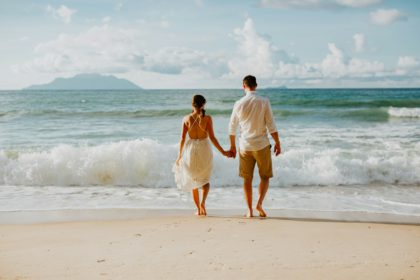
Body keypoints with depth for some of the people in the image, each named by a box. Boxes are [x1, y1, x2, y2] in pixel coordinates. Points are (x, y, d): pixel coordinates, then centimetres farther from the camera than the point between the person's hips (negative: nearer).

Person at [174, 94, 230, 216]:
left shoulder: (186, 118, -2)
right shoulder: (207, 118, -7)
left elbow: (182, 138, -2)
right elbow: (212, 137, -9)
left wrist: (179, 155, 8)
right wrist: (223, 152, -2)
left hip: (190, 149, 1)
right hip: (204, 149, -1)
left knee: (193, 180, 17)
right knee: (205, 180, 15)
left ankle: (198, 209, 17)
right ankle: (203, 202, -12)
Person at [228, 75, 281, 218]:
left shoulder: (239, 104, -1)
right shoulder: (264, 101, -8)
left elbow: (232, 127, 6)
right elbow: (271, 125, -8)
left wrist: (233, 146, 18)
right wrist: (277, 143, 2)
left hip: (245, 146, 2)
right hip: (262, 145, -2)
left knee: (247, 179, 12)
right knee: (265, 177, 12)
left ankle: (250, 210, 12)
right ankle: (259, 203, -8)